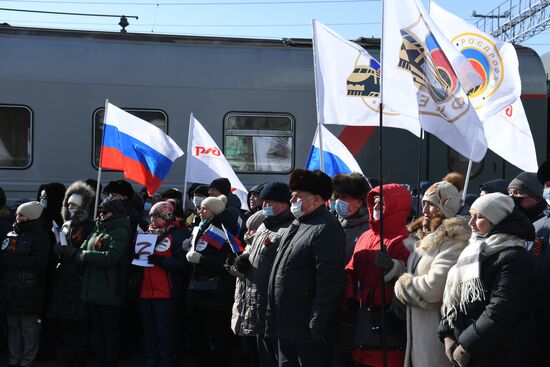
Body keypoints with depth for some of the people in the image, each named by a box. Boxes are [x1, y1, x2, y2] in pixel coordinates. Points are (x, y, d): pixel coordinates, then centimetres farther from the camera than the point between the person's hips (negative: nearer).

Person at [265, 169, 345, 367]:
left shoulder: (326, 229, -16)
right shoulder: (296, 225, 16)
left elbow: (329, 281, -22)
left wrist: (317, 324, -23)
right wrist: (273, 317, 21)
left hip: (307, 329, -10)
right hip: (285, 325, 10)